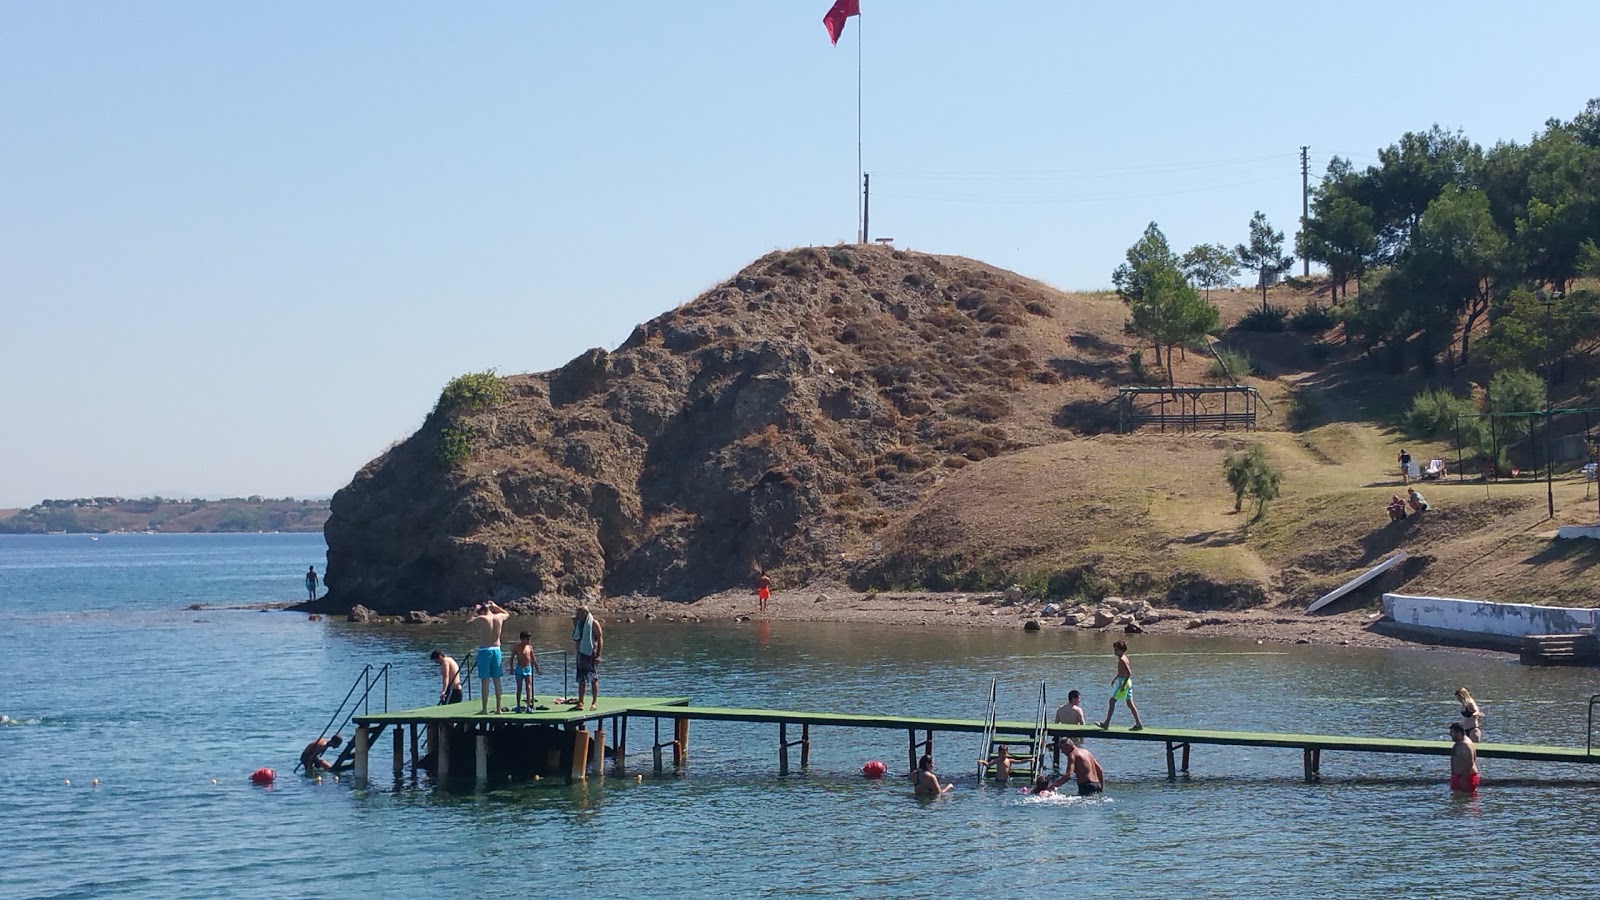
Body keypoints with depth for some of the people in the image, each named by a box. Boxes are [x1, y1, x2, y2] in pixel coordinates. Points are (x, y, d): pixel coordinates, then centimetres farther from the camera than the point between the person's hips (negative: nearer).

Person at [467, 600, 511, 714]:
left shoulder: (481, 619, -11)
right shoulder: (499, 617, 3)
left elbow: (468, 622, 5)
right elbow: (507, 614, 27)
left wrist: (474, 611, 13)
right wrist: (495, 606, 28)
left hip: (484, 651, -5)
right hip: (496, 650, 5)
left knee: (485, 681, -4)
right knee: (497, 680, 10)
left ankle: (485, 709, -6)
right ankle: (499, 708, 13)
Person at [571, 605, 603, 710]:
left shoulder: (594, 623, -7)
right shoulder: (579, 624, 13)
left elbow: (600, 638, -9)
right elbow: (575, 639, 16)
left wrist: (598, 654, -16)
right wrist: (575, 626, 3)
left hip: (591, 654, -7)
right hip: (581, 654, 7)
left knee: (593, 679, -3)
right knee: (581, 680, 7)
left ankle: (594, 702, 1)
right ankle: (580, 703, 10)